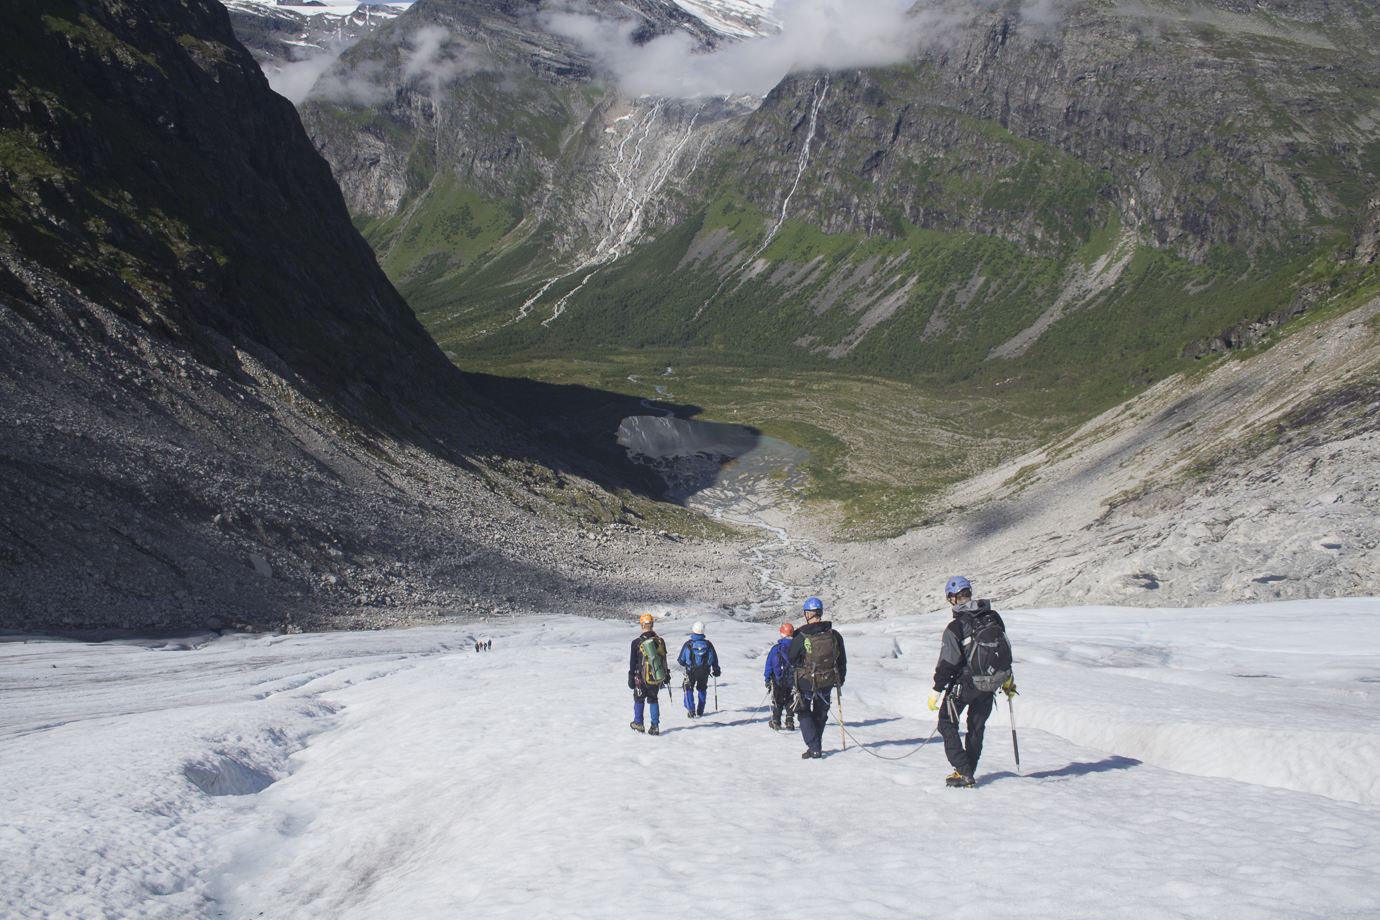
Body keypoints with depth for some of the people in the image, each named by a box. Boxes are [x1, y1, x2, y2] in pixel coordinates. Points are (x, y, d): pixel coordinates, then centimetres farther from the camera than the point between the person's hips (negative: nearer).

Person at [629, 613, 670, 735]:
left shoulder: (636, 642, -9)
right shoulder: (660, 641, -1)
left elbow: (633, 661, -4)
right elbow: (664, 659, 9)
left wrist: (631, 677, 4)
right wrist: (666, 674, 20)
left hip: (642, 678, -3)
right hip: (657, 677, 3)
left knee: (639, 699, 16)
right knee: (653, 700, 14)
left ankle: (638, 723, 25)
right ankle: (655, 726, 8)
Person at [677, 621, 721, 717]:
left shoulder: (688, 644, -10)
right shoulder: (708, 644, -5)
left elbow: (681, 660, -3)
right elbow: (714, 658, 6)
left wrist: (685, 664, 20)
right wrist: (716, 670, 21)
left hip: (691, 671, -2)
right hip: (704, 672, 2)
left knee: (688, 689, 14)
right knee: (702, 689, 23)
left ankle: (690, 710, 3)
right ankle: (700, 711, 23)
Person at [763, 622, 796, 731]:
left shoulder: (775, 649, -8)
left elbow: (769, 665, -4)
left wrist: (767, 680, 5)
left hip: (778, 682, -1)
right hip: (792, 681, 1)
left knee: (777, 702, 12)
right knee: (790, 702, 13)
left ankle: (776, 723, 13)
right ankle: (790, 723, 8)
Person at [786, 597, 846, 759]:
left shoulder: (801, 637, -18)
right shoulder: (834, 635, -7)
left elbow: (791, 658, -4)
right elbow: (842, 660, 4)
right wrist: (840, 679, 18)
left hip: (806, 682, -3)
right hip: (827, 682, 3)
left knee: (804, 714, 11)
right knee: (820, 714, 21)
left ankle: (814, 748, 0)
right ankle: (816, 746, 29)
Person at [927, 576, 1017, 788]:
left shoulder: (955, 627, -18)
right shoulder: (994, 618, -1)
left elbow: (947, 664, -17)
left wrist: (935, 692, -8)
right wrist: (1008, 681, 22)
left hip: (963, 683, -5)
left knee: (947, 724, 10)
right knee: (976, 727, 18)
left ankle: (963, 772, 2)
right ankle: (969, 772, 24)